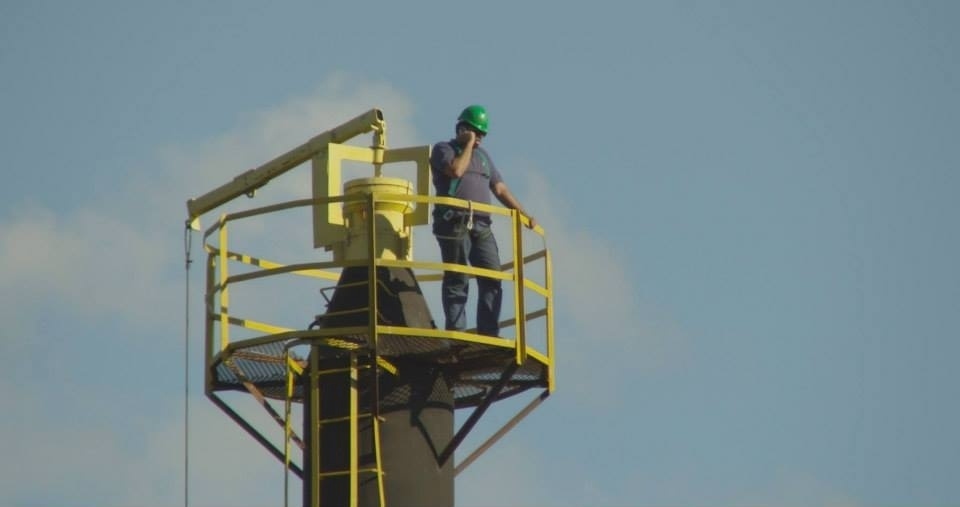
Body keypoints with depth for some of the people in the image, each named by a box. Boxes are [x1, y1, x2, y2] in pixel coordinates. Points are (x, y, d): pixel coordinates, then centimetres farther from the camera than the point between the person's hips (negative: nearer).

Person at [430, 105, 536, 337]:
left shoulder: (482, 155, 26)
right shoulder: (443, 149, 8)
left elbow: (500, 189, 22)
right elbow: (456, 170, -14)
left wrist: (523, 214, 12)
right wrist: (468, 145, 0)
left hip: (481, 225, 6)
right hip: (454, 222, -6)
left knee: (492, 280, -5)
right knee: (457, 280, -7)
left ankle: (489, 334, -7)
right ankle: (455, 333, -8)